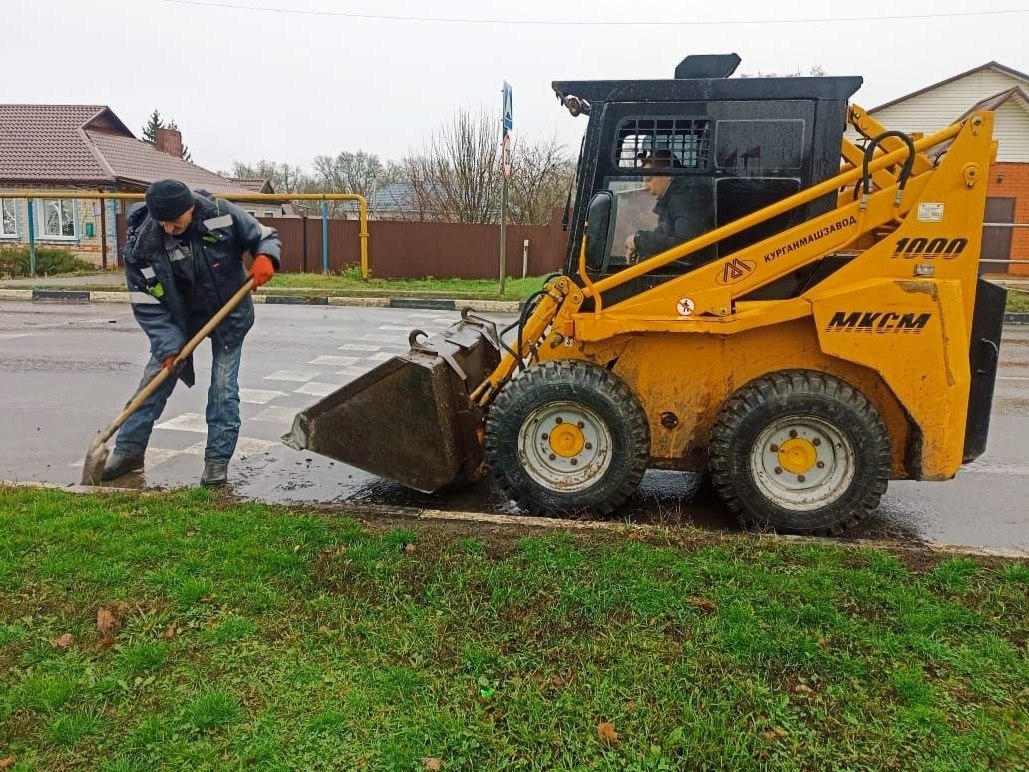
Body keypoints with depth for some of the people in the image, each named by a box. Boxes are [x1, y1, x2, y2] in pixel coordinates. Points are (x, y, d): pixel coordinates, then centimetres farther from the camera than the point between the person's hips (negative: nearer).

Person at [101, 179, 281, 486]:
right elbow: (148, 306, -18)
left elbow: (265, 236, -8)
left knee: (223, 387, -4)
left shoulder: (221, 214, -23)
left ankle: (217, 460, 4)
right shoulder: (142, 244, -21)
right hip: (179, 318, 1)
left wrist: (265, 258, -32)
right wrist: (168, 346, -27)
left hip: (229, 314, -1)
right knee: (155, 379, 2)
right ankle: (129, 450, 16)